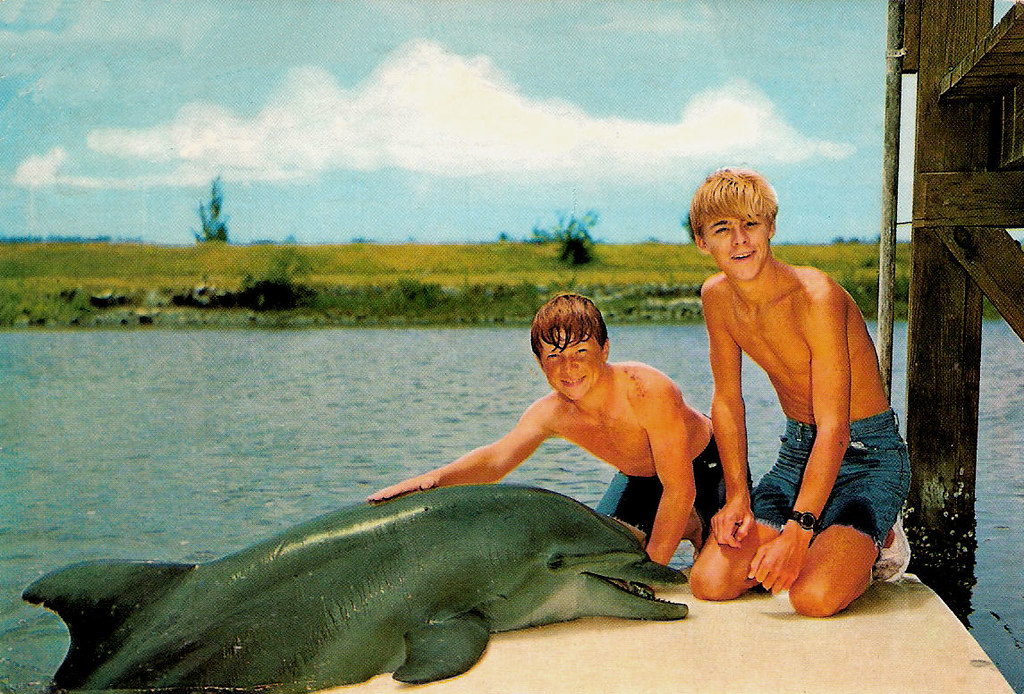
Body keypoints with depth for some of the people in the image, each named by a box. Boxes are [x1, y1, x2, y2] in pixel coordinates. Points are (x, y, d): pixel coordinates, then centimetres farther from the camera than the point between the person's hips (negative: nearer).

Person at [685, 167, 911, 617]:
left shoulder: (816, 296, -25)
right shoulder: (717, 298, -3)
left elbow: (833, 431, -26)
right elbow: (727, 401, 8)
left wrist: (797, 532, -32)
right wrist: (737, 495, -1)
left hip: (868, 458, -6)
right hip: (797, 452, 6)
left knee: (814, 597, -27)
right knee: (709, 584, -9)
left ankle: (873, 544, 7)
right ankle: (822, 544, 15)